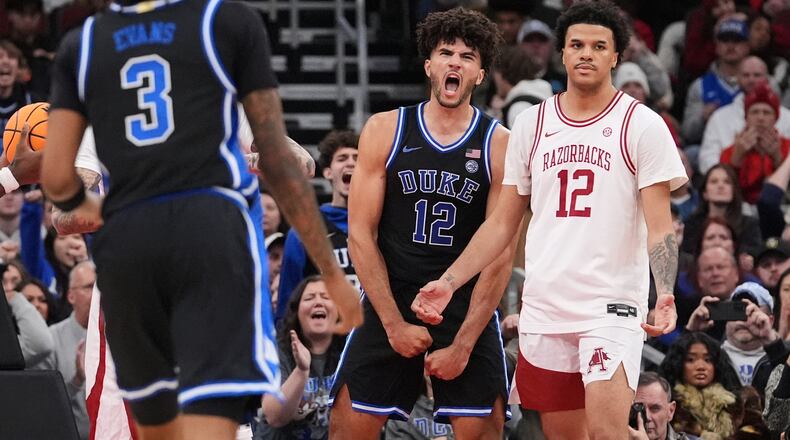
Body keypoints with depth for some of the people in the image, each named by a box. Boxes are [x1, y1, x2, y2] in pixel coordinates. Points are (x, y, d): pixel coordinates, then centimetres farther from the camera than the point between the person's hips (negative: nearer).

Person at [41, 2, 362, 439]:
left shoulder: (80, 45, 14)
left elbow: (56, 179, 8)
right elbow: (278, 161, 4)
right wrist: (331, 271, 9)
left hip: (125, 239, 3)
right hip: (213, 223, -3)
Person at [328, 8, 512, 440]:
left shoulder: (499, 145, -3)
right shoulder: (385, 130, 0)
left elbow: (501, 254, -5)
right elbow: (361, 233, -1)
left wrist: (462, 345, -11)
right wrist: (394, 324, -8)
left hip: (467, 309, -1)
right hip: (388, 304, 1)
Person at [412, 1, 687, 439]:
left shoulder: (642, 125, -1)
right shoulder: (531, 124, 10)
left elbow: (659, 226, -5)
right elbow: (503, 222, 15)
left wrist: (665, 295, -21)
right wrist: (448, 282, 6)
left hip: (612, 308, -4)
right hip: (543, 308, 4)